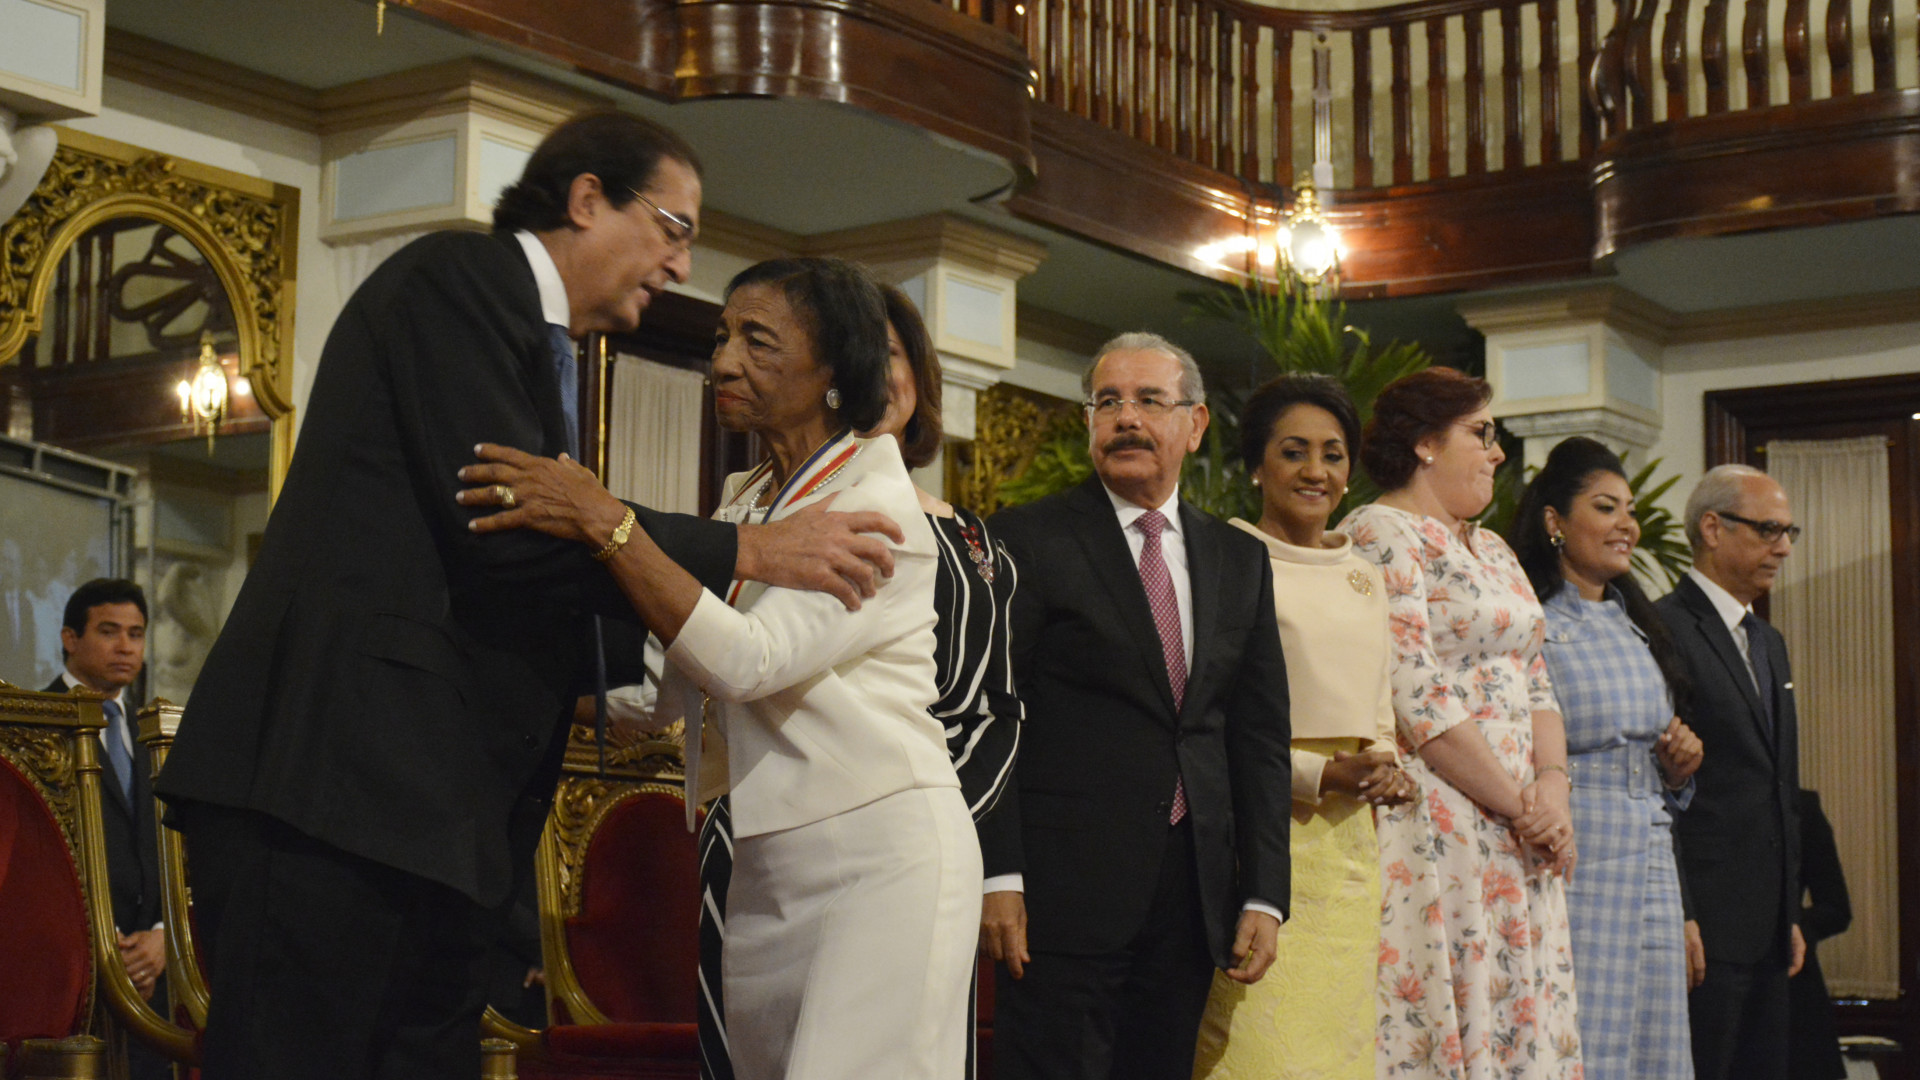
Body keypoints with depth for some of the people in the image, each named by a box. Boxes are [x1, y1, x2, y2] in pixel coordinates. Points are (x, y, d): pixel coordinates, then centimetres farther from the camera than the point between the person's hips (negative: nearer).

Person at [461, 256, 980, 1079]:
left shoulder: (874, 508, -11)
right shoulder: (743, 503, 13)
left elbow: (748, 660, -24)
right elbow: (666, 693, 13)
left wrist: (606, 525, -26)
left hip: (878, 856, -8)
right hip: (766, 870, 8)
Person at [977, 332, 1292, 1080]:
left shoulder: (1240, 560, 14)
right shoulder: (1027, 540, 0)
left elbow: (1260, 735, 12)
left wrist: (1263, 895, 5)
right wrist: (998, 877, -12)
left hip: (1194, 895, 5)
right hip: (1063, 891, -4)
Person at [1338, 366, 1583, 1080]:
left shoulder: (1492, 550, 20)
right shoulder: (1379, 534, -8)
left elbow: (1535, 681, 18)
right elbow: (1416, 700, -16)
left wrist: (1552, 785, -2)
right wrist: (1519, 804, -12)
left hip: (1518, 829, 8)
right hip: (1434, 821, -8)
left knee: (1521, 1017, 6)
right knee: (1447, 1008, -8)